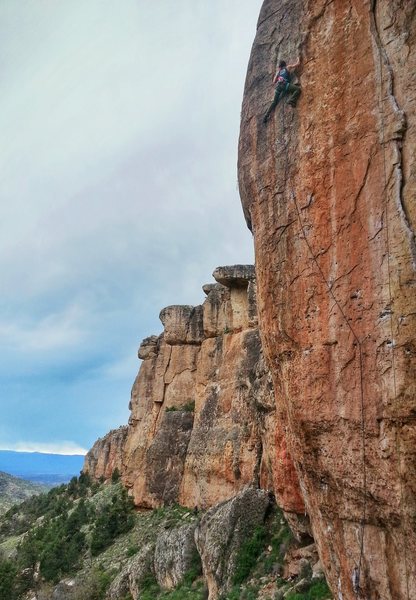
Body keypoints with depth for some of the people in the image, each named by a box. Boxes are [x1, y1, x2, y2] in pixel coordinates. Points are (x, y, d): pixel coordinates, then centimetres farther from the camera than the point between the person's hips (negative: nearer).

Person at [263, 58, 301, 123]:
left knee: (274, 102, 11)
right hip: (284, 84, -5)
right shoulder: (288, 67, 19)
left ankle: (267, 115, 1)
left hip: (278, 86, 5)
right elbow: (297, 64, 21)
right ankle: (291, 100, -34)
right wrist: (298, 59, 42)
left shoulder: (278, 71, 28)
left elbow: (274, 82, 24)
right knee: (298, 89, -10)